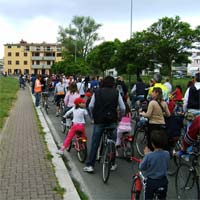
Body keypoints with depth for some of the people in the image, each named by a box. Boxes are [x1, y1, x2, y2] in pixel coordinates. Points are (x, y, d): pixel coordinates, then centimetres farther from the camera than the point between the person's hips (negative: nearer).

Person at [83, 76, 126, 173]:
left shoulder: (97, 92, 1)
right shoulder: (116, 93, 1)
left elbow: (91, 106, 0)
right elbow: (122, 108, 2)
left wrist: (94, 115, 17)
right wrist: (121, 116, 20)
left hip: (99, 121, 0)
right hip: (112, 121, 0)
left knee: (94, 143, 5)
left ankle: (89, 165, 6)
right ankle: (112, 164, 21)